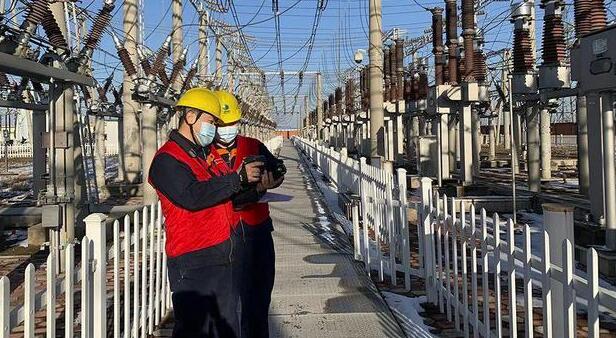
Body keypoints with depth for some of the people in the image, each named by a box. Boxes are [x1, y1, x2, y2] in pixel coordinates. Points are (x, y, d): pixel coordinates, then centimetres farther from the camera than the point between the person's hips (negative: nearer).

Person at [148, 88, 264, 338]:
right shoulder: (167, 159, -9)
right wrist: (238, 178, -20)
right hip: (193, 265, -8)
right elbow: (191, 196, -26)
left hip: (225, 259, 8)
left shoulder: (209, 154, 17)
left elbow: (228, 195, 29)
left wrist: (252, 181, 10)